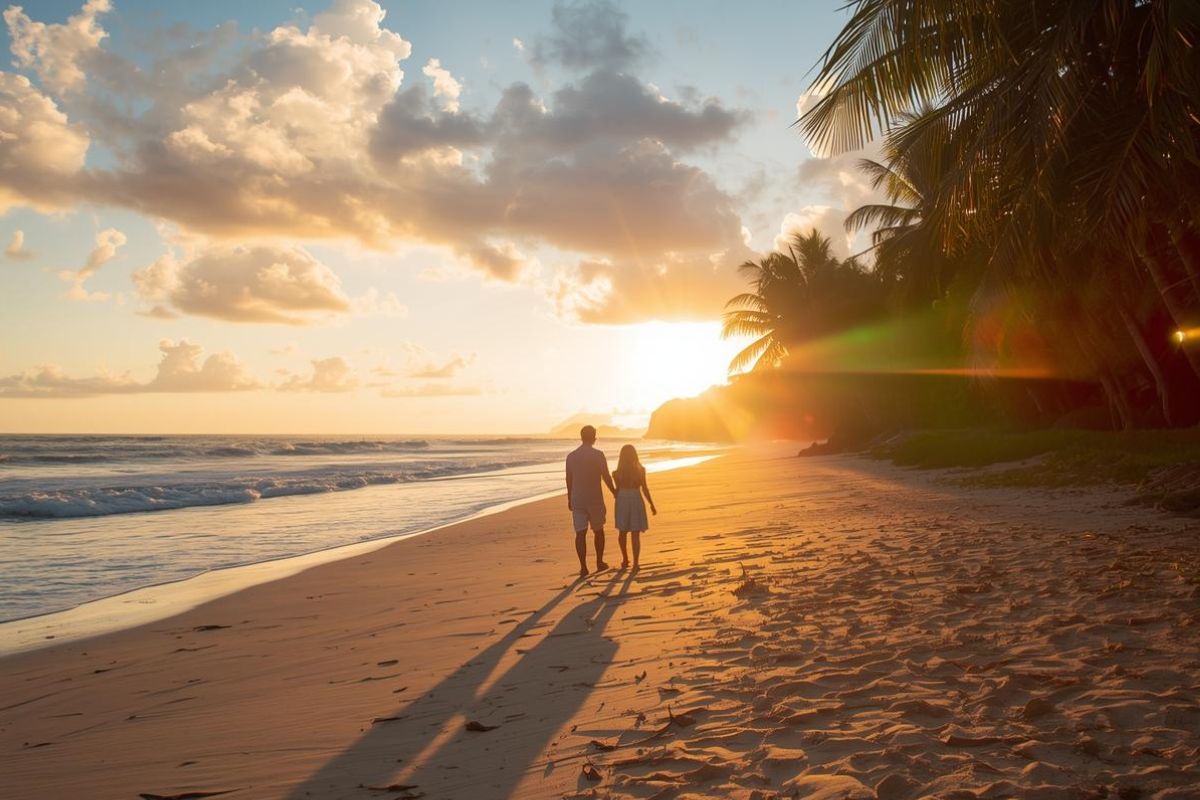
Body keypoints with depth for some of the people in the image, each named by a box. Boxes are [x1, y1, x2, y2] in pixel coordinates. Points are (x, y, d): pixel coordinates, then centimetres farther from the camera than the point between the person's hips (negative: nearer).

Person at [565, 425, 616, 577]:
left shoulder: (571, 456, 3)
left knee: (580, 533, 1)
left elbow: (569, 479, 9)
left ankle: (583, 567, -5)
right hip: (595, 499, -2)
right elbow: (606, 477, -8)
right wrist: (614, 492, 9)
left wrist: (569, 499, 20)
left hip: (577, 500, 3)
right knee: (598, 531, 15)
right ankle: (599, 562, 23)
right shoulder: (598, 455, -10)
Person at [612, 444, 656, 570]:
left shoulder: (618, 472, -4)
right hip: (636, 500, -1)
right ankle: (635, 563, 0)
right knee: (636, 534, 3)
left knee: (622, 532, 18)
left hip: (622, 500, 1)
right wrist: (651, 504, 3)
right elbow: (644, 489, -4)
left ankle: (625, 560, 24)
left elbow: (618, 489, -2)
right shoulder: (640, 470, -6)